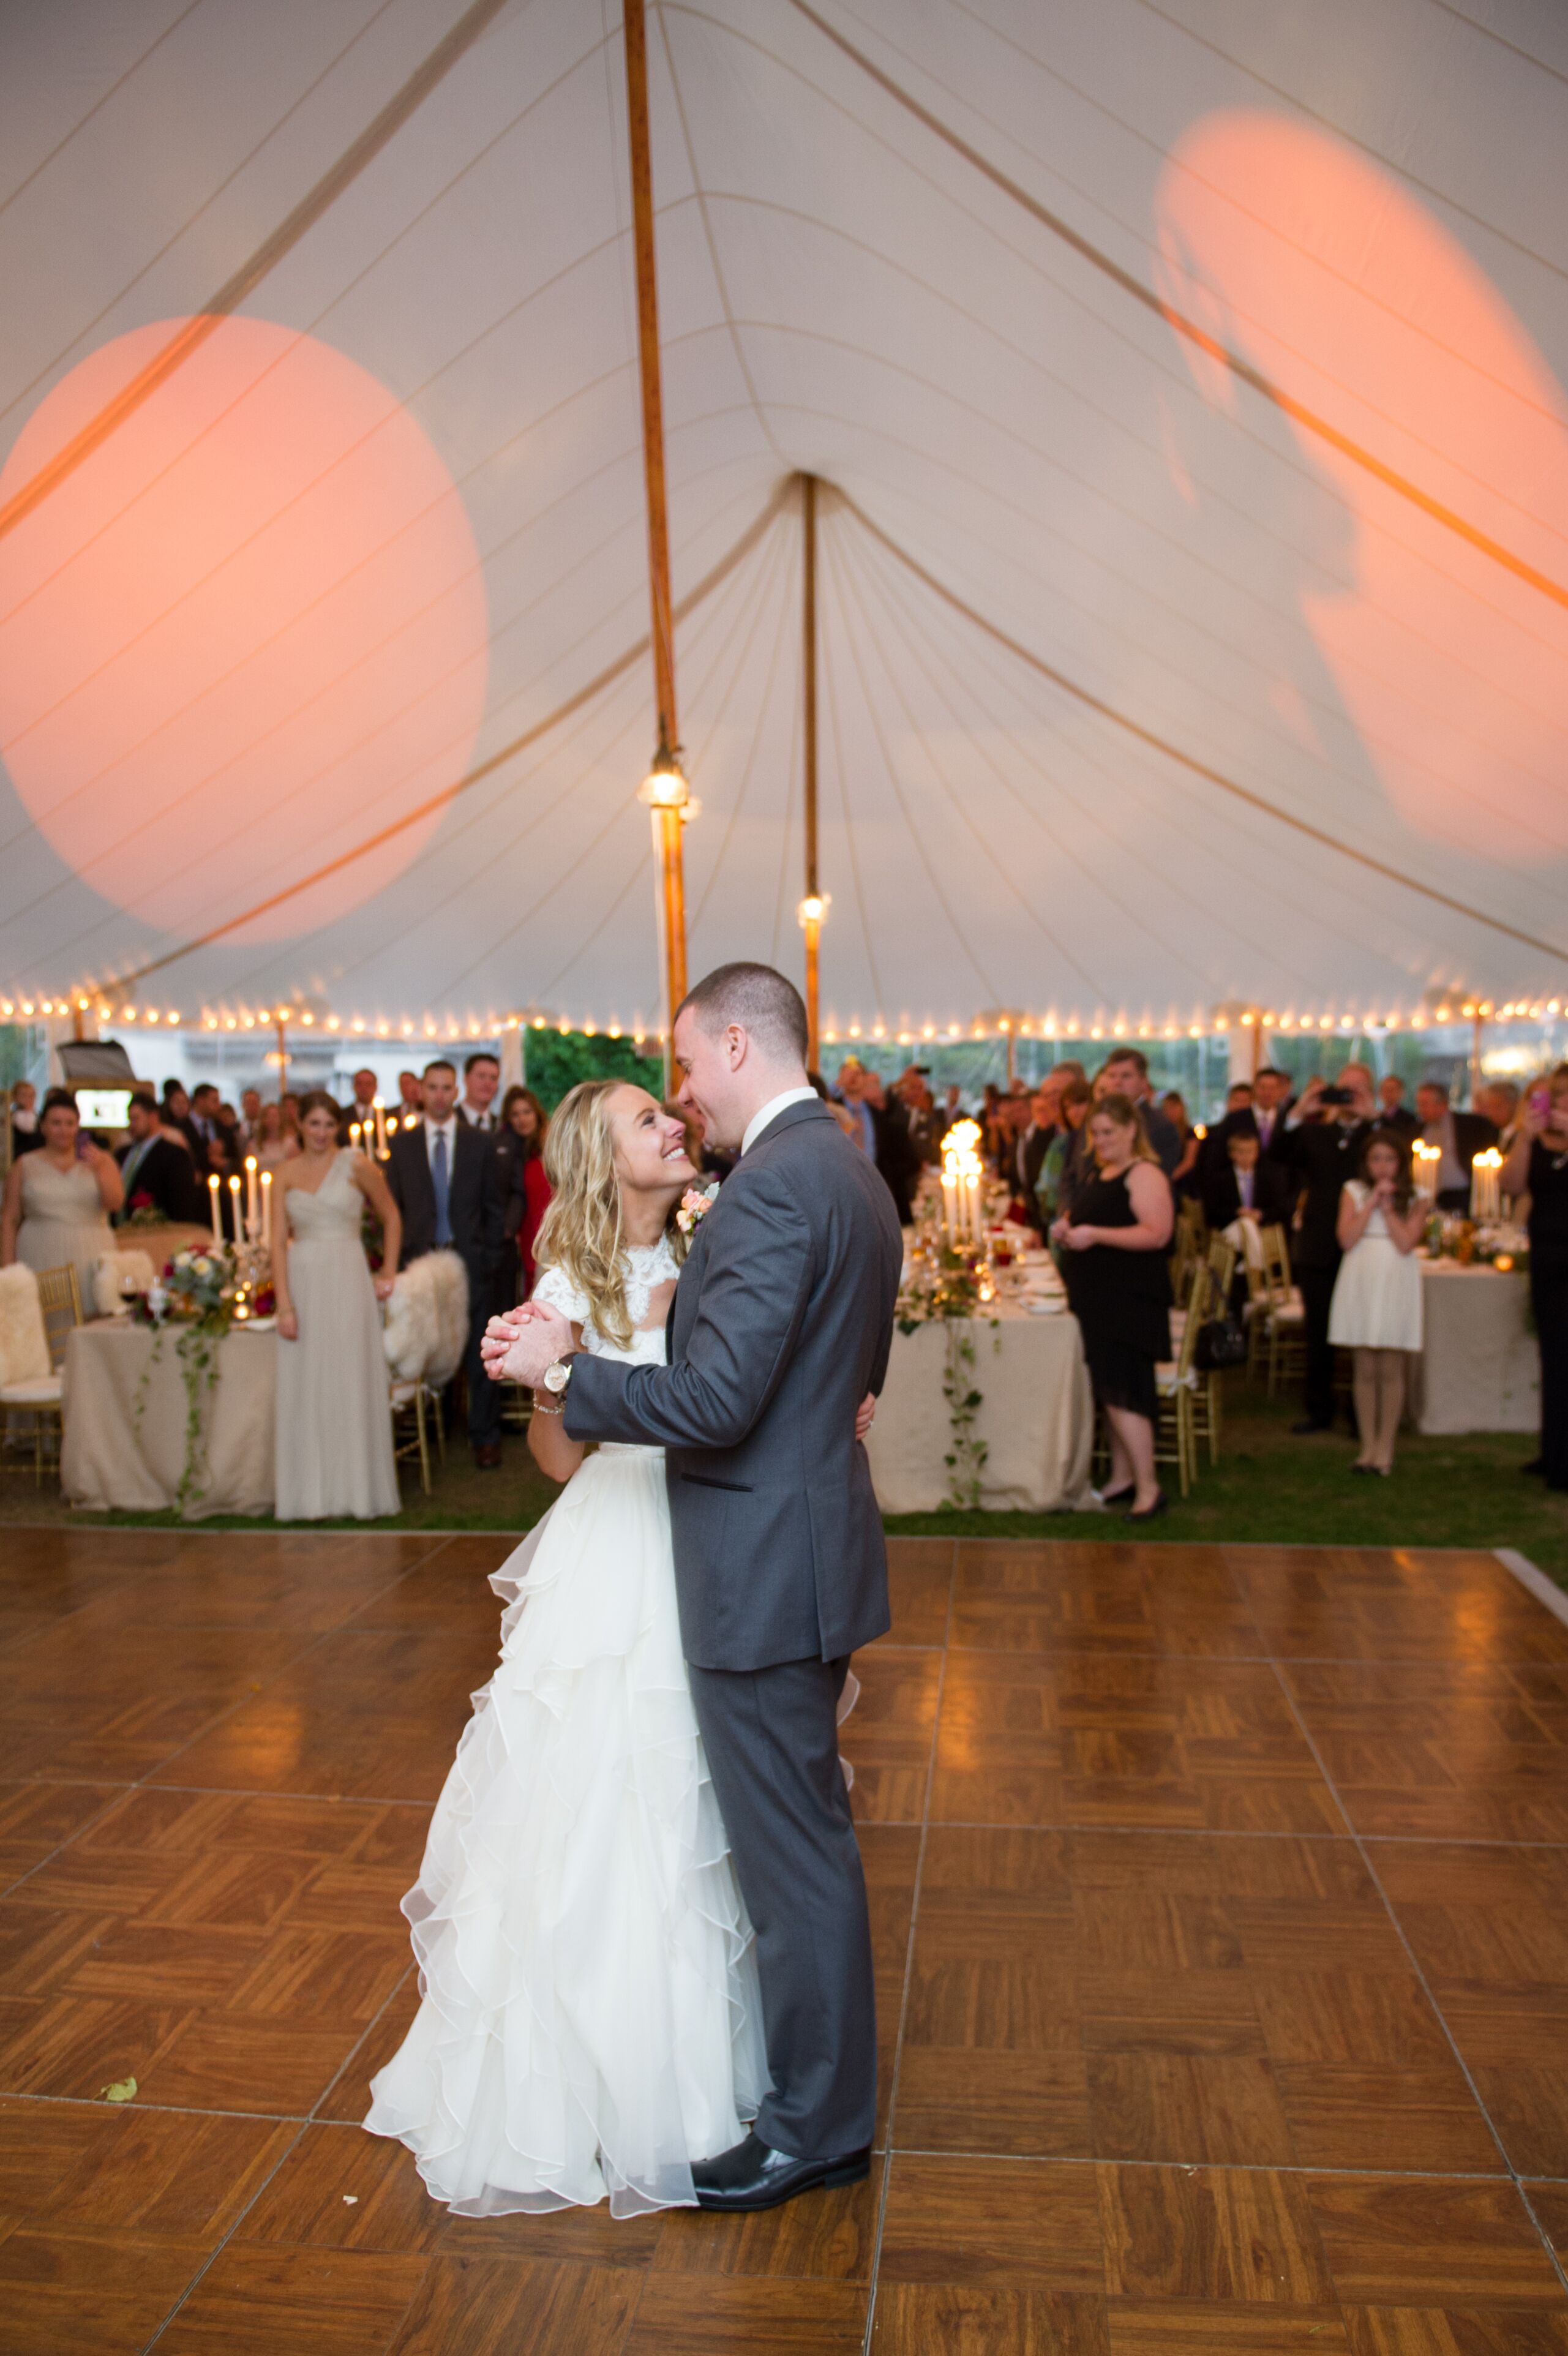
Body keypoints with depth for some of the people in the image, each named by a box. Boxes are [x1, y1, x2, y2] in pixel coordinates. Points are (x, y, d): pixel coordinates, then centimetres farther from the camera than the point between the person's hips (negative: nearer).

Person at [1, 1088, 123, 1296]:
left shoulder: (101, 1161, 10)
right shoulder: (24, 1167, 9)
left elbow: (115, 1203, -1)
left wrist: (99, 1170, -15)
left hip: (91, 1262, 0)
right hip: (42, 1262, 0)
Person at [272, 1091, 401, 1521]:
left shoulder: (356, 1164, 0)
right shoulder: (286, 1175, 6)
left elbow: (391, 1217, 10)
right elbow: (278, 1242, 0)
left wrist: (388, 1273, 6)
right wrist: (284, 1304, -8)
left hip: (347, 1282, -2)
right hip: (302, 1283, 2)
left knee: (351, 1384, 1)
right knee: (304, 1390, 5)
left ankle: (359, 1491, 11)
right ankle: (312, 1494, 14)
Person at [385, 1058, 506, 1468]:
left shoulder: (480, 1144, 6)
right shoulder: (402, 1144, 7)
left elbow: (494, 1207, 6)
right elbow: (392, 1205, 8)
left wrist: (492, 1259, 0)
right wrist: (398, 1258, 0)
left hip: (470, 1261, -1)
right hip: (420, 1261, 1)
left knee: (478, 1353, 3)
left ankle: (484, 1437, 13)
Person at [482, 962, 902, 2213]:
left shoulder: (773, 1184, -22)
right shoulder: (854, 1172, 10)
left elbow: (715, 1401, -26)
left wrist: (564, 1370, -14)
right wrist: (693, 1312, 15)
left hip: (766, 1566, -10)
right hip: (813, 1537, 10)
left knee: (792, 1849, 7)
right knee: (806, 1832, 25)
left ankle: (818, 2126, 26)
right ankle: (823, 2061, 45)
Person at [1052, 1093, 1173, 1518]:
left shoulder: (1145, 1175, -10)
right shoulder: (1097, 1175, 17)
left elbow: (1158, 1233, -21)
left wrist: (1095, 1234, -24)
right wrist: (1066, 1227, 6)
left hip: (1130, 1298, -9)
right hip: (1096, 1294, 9)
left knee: (1121, 1391, -10)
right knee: (1109, 1391, 13)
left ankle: (1148, 1487, -3)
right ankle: (1121, 1479, 23)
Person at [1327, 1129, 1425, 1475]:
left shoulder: (1415, 1199, 6)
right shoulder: (1353, 1191, 7)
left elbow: (1406, 1243, -8)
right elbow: (1346, 1239, -5)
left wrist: (1387, 1205, -7)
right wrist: (1373, 1202, -7)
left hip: (1397, 1282, -1)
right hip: (1361, 1281, 1)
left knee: (1391, 1371, 0)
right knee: (1365, 1370, 4)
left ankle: (1385, 1448, 9)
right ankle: (1368, 1447, 12)